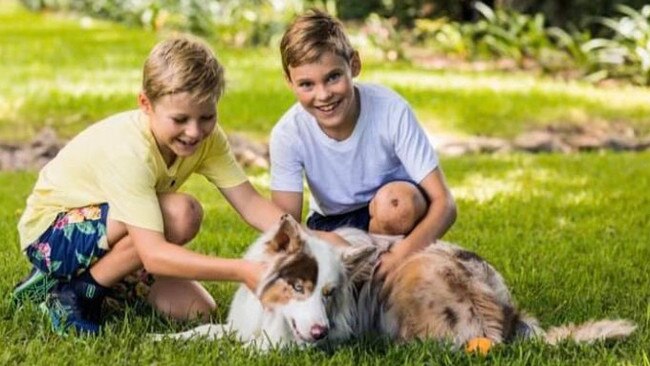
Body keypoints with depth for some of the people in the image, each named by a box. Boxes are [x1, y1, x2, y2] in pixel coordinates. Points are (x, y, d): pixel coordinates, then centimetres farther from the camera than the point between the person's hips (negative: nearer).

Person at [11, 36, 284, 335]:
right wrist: (242, 271, -49)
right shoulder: (129, 150, -35)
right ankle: (75, 292, -13)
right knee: (182, 214, -30)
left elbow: (251, 203, -16)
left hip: (111, 232, 8)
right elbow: (153, 254, -41)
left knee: (197, 310, -6)